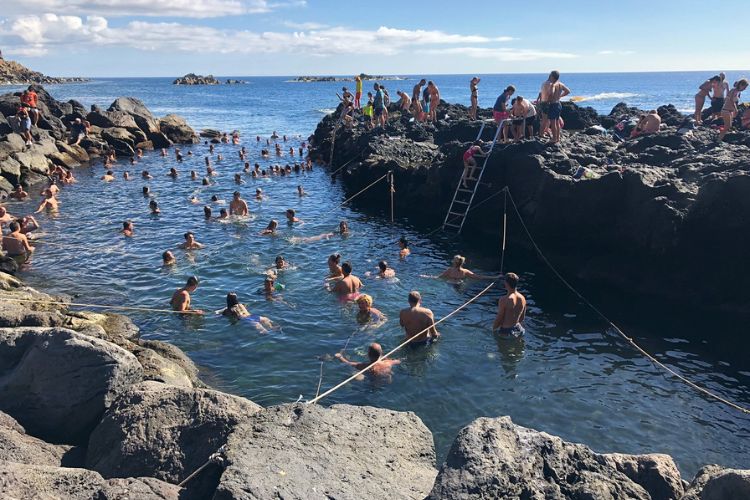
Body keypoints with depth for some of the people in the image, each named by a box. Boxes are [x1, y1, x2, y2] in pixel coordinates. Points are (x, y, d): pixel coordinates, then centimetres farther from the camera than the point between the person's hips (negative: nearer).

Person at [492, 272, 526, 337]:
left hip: (505, 331, -7)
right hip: (518, 329, 7)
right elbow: (522, 318, 11)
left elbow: (499, 319, -13)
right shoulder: (522, 298, -1)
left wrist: (493, 329, 3)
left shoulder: (504, 300, -21)